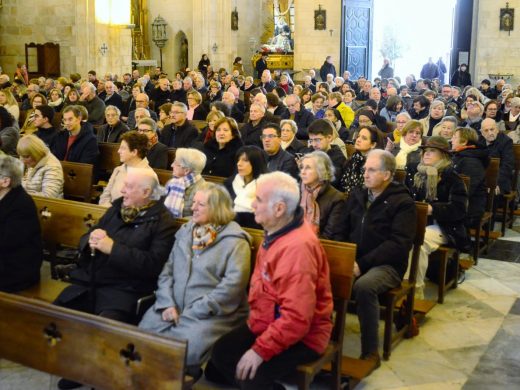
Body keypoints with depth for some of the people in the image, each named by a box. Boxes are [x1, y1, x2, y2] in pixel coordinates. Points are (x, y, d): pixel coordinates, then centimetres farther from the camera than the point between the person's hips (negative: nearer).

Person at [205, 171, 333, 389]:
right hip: (267, 324, 9)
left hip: (300, 336, -9)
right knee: (220, 354, 5)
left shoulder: (298, 247, -29)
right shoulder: (276, 231, 3)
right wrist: (254, 320, 14)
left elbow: (297, 318, -31)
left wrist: (261, 350, -28)